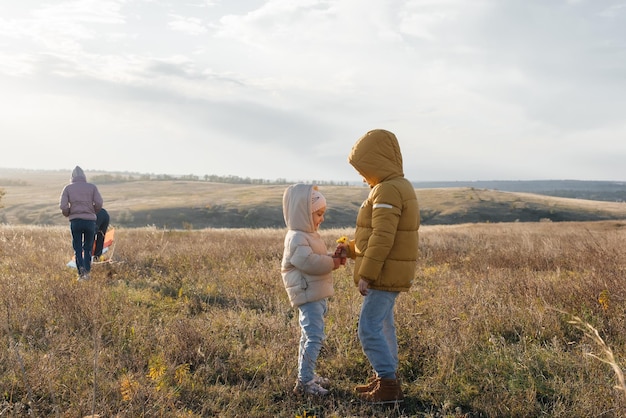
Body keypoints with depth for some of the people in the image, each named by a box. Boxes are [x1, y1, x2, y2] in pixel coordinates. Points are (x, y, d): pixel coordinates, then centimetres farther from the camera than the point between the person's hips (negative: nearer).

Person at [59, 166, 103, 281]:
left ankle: (81, 271, -11)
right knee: (88, 248, 12)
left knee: (77, 248, 7)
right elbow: (99, 203, -4)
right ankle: (87, 271, 3)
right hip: (90, 221, 0)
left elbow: (63, 206, -4)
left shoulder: (68, 188, 5)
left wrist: (68, 214, 16)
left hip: (75, 221, 0)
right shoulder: (92, 187, 5)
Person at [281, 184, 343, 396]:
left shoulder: (309, 235, 17)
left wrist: (332, 258, 4)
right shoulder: (297, 238, -16)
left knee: (309, 336, 18)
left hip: (318, 295, 11)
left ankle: (307, 374, 29)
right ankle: (304, 381, -8)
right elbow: (309, 262, -27)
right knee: (314, 337, -12)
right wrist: (332, 263, -14)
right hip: (308, 295, -11)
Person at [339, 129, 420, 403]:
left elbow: (383, 238, -25)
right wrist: (351, 248, 13)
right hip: (390, 274, 11)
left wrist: (365, 274, -22)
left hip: (384, 273, -11)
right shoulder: (399, 187, 13)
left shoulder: (388, 190, -20)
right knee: (382, 325, 18)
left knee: (369, 329, -7)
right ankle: (384, 378, 28)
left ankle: (389, 386, -2)